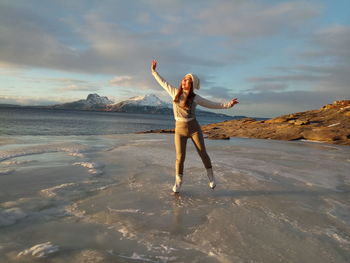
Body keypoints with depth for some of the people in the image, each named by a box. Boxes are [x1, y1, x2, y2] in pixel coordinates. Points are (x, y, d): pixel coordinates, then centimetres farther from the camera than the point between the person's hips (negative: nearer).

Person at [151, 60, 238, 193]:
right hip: (180, 129, 1)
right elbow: (163, 82, 16)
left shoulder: (195, 98, -3)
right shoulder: (175, 92, 3)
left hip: (194, 128, -1)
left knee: (203, 153, 4)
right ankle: (178, 182, 14)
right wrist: (154, 71, 20)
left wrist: (228, 104, -6)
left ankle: (210, 176, 27)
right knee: (180, 156, -4)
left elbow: (212, 105, 2)